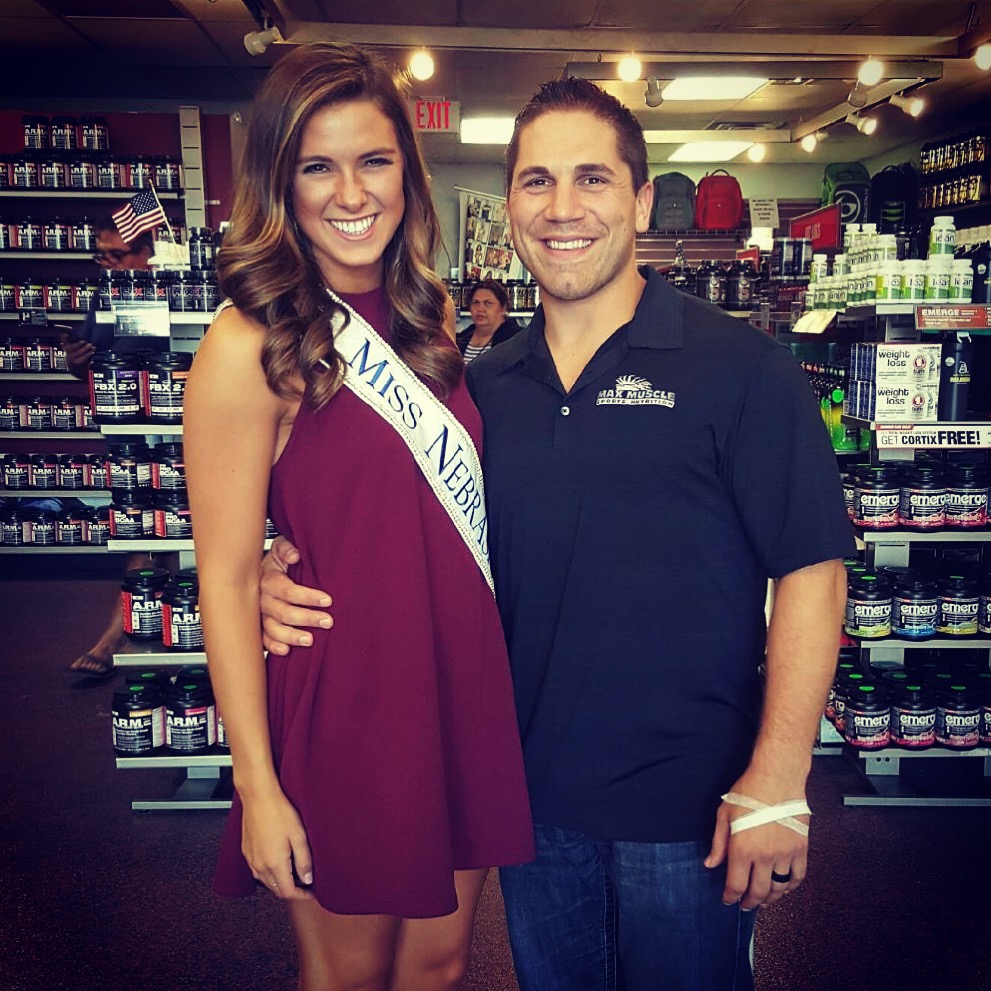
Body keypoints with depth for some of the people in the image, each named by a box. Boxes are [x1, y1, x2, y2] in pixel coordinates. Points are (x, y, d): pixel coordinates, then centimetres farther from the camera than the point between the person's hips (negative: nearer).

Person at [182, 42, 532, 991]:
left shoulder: (427, 317, 5)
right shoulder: (250, 345, -15)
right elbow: (225, 579, -15)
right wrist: (257, 789, -13)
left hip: (460, 689, 6)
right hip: (345, 703, -5)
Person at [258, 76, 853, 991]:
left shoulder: (741, 368, -10)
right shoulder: (483, 387, 3)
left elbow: (810, 573, -11)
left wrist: (776, 787, -15)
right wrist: (298, 572, -9)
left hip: (686, 803, -4)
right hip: (532, 789, 5)